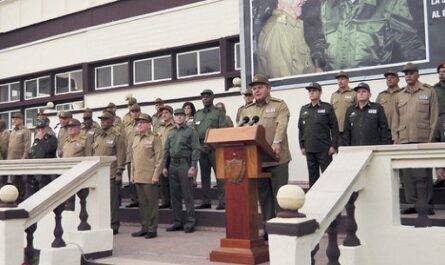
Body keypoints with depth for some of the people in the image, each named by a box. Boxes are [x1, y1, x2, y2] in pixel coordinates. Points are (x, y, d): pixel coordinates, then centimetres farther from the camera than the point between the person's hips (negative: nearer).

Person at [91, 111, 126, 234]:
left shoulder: (117, 135, -4)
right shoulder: (97, 135, 15)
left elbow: (121, 155, -8)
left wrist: (119, 172, -12)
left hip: (111, 173, -6)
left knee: (112, 199, -2)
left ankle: (114, 225, 6)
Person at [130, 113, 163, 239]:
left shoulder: (155, 138, -4)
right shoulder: (136, 138, 15)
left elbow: (159, 158, -9)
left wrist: (156, 175, -14)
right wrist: (132, 174, 13)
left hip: (150, 177, -6)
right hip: (138, 177, 6)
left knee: (152, 203, 0)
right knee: (142, 203, 11)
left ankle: (152, 229, 7)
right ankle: (144, 228, 19)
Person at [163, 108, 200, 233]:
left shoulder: (191, 131, -1)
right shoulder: (170, 132, 15)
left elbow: (196, 149, -7)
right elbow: (166, 150, 16)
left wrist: (193, 167, -15)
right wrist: (164, 166, 9)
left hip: (185, 164, -5)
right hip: (173, 165, 5)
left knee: (187, 195, -3)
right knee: (174, 195, 9)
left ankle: (190, 222, 4)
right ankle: (177, 222, 17)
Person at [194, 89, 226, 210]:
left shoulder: (219, 112, 3)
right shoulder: (197, 114, 18)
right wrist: (199, 146, -2)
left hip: (214, 147, -5)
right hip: (201, 148, 5)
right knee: (204, 175, 8)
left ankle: (222, 202, -5)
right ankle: (205, 201, 13)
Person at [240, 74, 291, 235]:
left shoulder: (279, 105, 3)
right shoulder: (247, 110, 17)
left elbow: (281, 125, -14)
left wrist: (276, 142, -31)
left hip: (276, 158, -4)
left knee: (279, 195, -1)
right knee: (263, 196, 10)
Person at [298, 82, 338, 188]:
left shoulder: (327, 108, 1)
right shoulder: (304, 109, 12)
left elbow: (334, 127, -2)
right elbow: (301, 129, 14)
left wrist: (334, 145, -9)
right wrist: (302, 146, 9)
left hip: (324, 149, -4)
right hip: (309, 149, 4)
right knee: (312, 175, 10)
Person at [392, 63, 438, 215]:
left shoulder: (428, 92, 6)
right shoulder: (399, 96, 15)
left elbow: (434, 116, 1)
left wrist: (432, 138, -6)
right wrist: (395, 137, 5)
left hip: (423, 140, -3)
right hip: (404, 141, 4)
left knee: (424, 173, -2)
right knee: (406, 174, 3)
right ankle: (412, 203, 11)